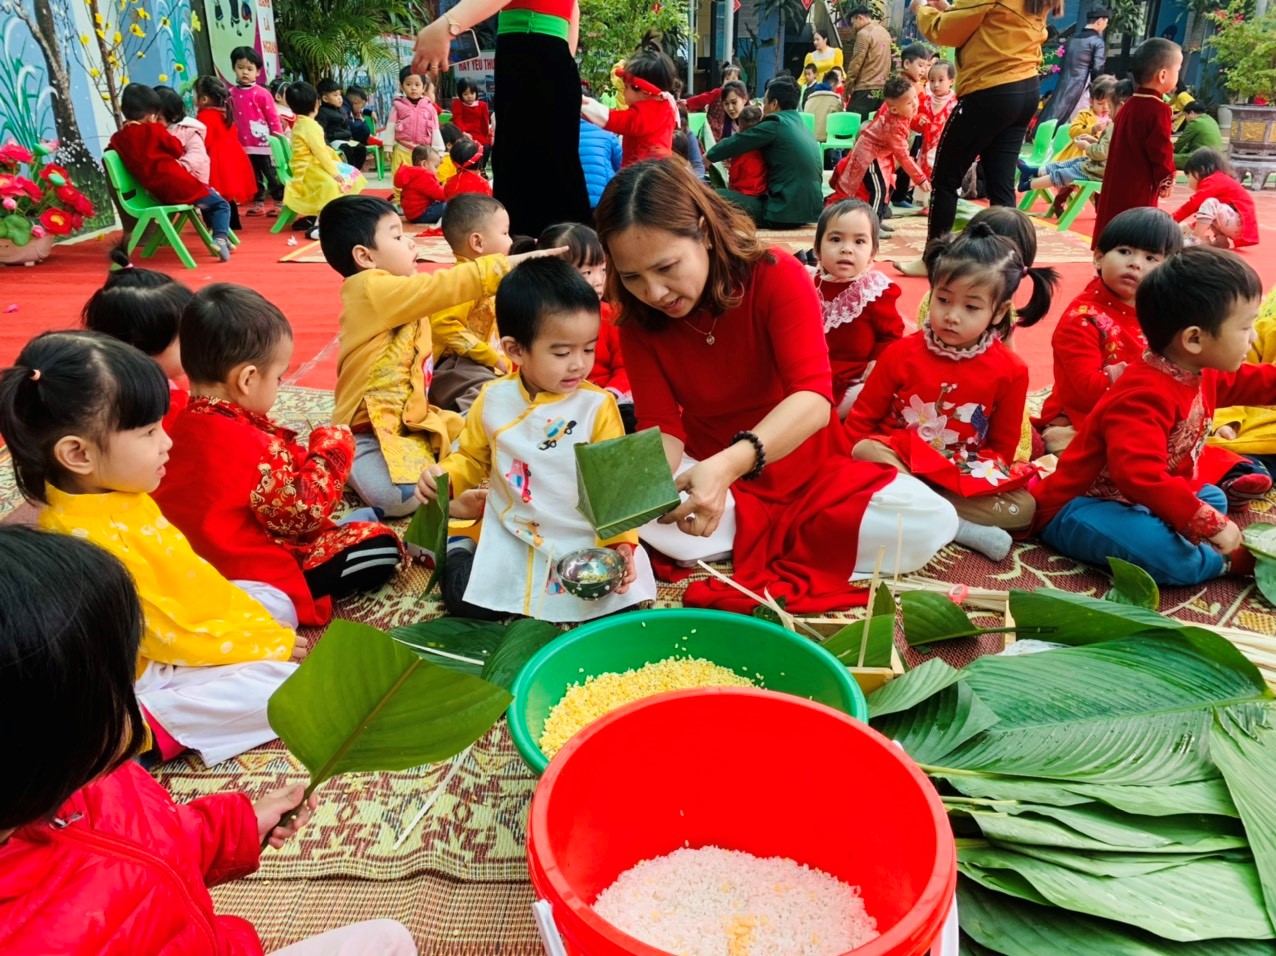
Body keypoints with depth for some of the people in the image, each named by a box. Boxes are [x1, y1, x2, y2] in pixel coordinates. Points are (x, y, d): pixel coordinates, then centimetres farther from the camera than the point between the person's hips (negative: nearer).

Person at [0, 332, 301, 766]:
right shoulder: (84, 539, -32)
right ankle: (150, 727, -8)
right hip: (144, 677, -9)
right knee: (286, 684, -19)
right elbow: (166, 636, -25)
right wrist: (269, 644, -16)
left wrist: (254, 622, 4)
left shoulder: (124, 497, -4)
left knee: (275, 602, 16)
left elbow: (187, 568, 7)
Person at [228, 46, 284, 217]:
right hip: (243, 144, 5)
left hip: (263, 143, -5)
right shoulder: (232, 93, 6)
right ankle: (258, 203, 21)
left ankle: (279, 203, 10)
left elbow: (273, 117, -7)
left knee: (271, 174, 3)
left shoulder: (261, 93, -8)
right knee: (253, 176, 13)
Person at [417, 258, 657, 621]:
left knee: (621, 604, -16)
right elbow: (472, 456, 14)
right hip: (510, 540, 1)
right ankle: (455, 546, 23)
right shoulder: (494, 399, -2)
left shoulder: (597, 406, -11)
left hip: (585, 542, -1)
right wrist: (444, 477, -8)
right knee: (463, 600, -10)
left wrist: (619, 542, -23)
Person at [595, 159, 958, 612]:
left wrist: (729, 464, -51)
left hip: (804, 471, -1)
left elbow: (814, 398, -33)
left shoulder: (779, 276, -19)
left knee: (930, 524, -25)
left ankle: (734, 546, -16)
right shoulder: (639, 319, -9)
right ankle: (777, 541, -17)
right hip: (709, 474, 1)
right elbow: (662, 428, -14)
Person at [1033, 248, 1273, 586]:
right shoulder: (1146, 395, -28)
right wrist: (1211, 524, -33)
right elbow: (1141, 476, -39)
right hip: (1080, 509, -11)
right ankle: (1231, 560, -2)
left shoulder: (1201, 374, 5)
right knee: (1167, 555, -34)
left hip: (1139, 501, 11)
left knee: (1213, 496, 27)